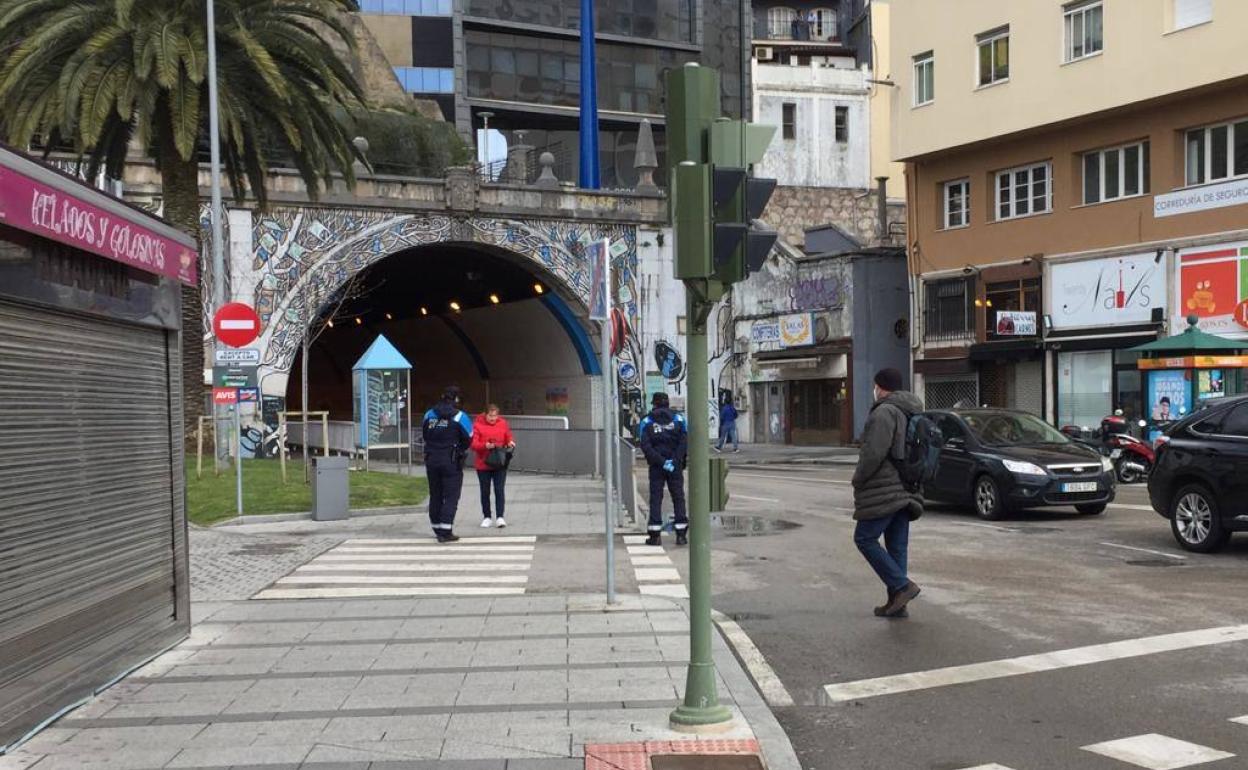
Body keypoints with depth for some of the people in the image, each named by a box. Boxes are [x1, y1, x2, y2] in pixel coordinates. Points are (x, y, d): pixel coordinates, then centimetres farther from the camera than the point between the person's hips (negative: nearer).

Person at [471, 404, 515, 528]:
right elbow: (473, 444, -9)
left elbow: (509, 438, 11)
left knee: (499, 490, -4)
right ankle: (487, 517, 18)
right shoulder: (478, 425, -4)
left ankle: (500, 517, -3)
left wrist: (511, 443, -12)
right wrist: (485, 445, -26)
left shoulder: (503, 424, 3)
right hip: (483, 465, 0)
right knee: (485, 491, 8)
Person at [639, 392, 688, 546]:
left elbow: (645, 446, -10)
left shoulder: (646, 422, 2)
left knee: (655, 498, 4)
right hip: (676, 466, 1)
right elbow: (684, 442, -8)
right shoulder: (679, 419, 4)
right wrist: (675, 461, -11)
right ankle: (681, 534, 4)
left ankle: (655, 535, 1)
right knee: (678, 497, 7)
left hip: (656, 466, -1)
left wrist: (661, 462, -13)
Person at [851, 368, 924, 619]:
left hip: (884, 492, -9)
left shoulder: (885, 412, -15)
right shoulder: (913, 413, 16)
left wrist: (858, 479, -8)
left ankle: (902, 586, -8)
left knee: (865, 538, -2)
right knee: (897, 546, 10)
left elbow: (874, 452, -21)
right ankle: (897, 603, 13)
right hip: (905, 492, 9)